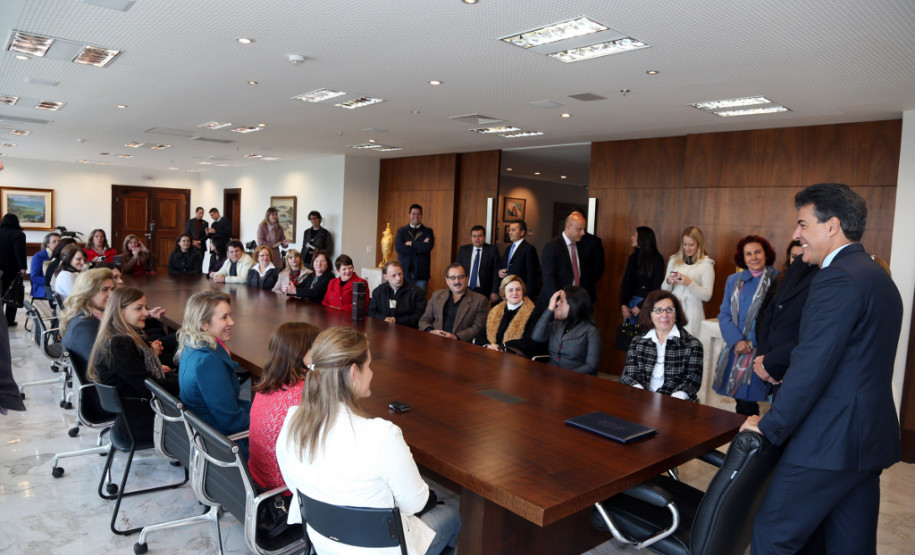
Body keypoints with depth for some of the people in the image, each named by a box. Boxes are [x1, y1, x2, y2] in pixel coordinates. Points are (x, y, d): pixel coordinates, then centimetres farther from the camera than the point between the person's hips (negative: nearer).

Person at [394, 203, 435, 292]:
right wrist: (419, 248, -11)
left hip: (421, 274, -1)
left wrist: (411, 243, -6)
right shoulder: (401, 231, 10)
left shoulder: (428, 231, 8)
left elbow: (429, 247, -11)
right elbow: (398, 247, -8)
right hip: (405, 272, 1)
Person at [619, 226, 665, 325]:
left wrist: (640, 306, -11)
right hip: (630, 301, 5)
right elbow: (625, 283, 8)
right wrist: (623, 304, -4)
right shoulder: (633, 257, 11)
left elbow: (656, 287, -8)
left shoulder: (656, 259, -5)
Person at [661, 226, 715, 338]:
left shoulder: (706, 264, -1)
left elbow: (707, 296, -6)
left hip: (692, 313, -3)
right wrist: (668, 281, -7)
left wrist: (690, 283, -18)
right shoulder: (674, 260, 10)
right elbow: (664, 290, 13)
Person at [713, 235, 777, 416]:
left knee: (747, 405, -7)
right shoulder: (733, 281, 14)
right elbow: (724, 314, 9)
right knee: (741, 402, 7)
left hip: (759, 351, -4)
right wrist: (736, 340, -7)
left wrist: (751, 341, -11)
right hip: (735, 350, 4)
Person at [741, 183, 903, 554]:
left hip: (831, 440, -10)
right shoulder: (878, 276, 15)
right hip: (870, 437, 10)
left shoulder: (838, 278, -17)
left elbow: (811, 366, -22)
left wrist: (770, 427, -13)